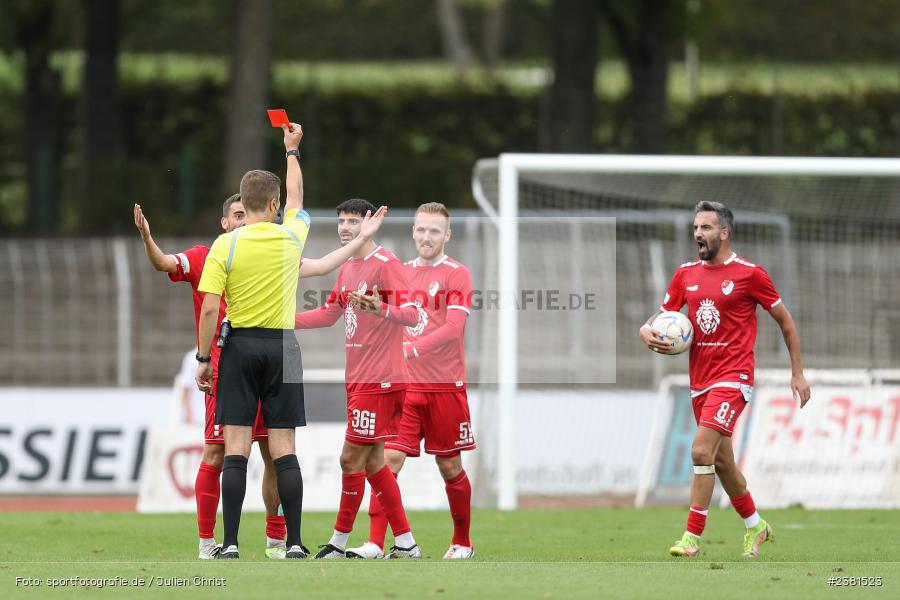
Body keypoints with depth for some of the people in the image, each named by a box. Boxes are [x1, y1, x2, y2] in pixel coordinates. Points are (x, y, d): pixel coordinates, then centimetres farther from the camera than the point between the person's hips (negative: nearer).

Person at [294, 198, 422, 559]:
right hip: (357, 380, 9)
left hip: (380, 381, -9)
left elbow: (412, 314, -21)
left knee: (352, 459, -6)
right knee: (373, 462, 9)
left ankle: (339, 542, 4)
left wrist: (381, 309, -40)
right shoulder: (348, 268, 15)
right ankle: (406, 543, 14)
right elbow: (330, 313, 26)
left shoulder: (386, 264, -12)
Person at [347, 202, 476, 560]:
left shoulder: (457, 275, -4)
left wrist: (412, 350, -26)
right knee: (388, 459, -9)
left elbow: (453, 328, -15)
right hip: (404, 384, 3)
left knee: (450, 467, 5)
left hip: (445, 386, -3)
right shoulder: (400, 273, 11)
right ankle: (375, 543, -12)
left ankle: (463, 543, 22)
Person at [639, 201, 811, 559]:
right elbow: (663, 316, 15)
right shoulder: (686, 274, 9)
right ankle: (755, 526, 33)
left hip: (733, 377, -6)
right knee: (722, 462, 14)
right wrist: (647, 331, -10)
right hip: (700, 379, 6)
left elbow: (785, 320, 3)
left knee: (701, 451, -19)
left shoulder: (749, 274, -6)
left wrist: (798, 373, 3)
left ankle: (692, 538, -16)